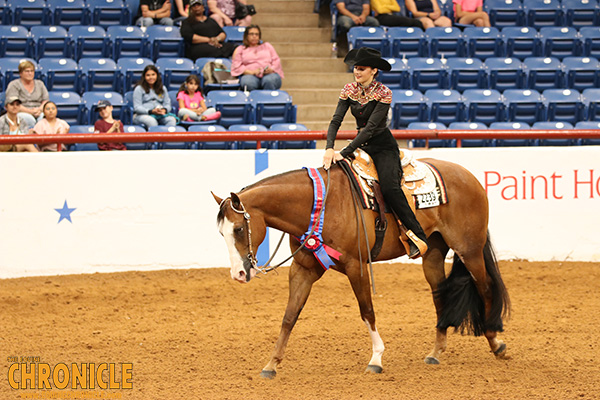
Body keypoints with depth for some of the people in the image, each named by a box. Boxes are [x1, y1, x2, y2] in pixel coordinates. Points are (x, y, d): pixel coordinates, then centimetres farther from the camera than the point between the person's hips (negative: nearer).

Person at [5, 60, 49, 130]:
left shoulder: (40, 84, 20)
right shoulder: (14, 85, 5)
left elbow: (46, 101, 16)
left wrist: (40, 109, -8)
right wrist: (30, 111, -16)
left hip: (39, 113, 3)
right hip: (22, 113, -3)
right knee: (29, 119, -38)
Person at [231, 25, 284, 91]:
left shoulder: (267, 46, 29)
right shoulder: (240, 49, 23)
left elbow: (276, 61, 19)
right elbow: (236, 66, 8)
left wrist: (271, 69, -6)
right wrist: (252, 72, -10)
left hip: (268, 74, 1)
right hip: (250, 75, -1)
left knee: (270, 81, -38)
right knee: (248, 83, -40)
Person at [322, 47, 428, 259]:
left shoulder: (383, 93, -17)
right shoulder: (349, 90, -1)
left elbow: (370, 127, -23)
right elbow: (336, 120, -7)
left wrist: (344, 153, -29)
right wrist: (329, 148, -25)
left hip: (383, 146, -7)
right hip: (362, 145, 7)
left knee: (389, 187, -28)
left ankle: (417, 235, -28)